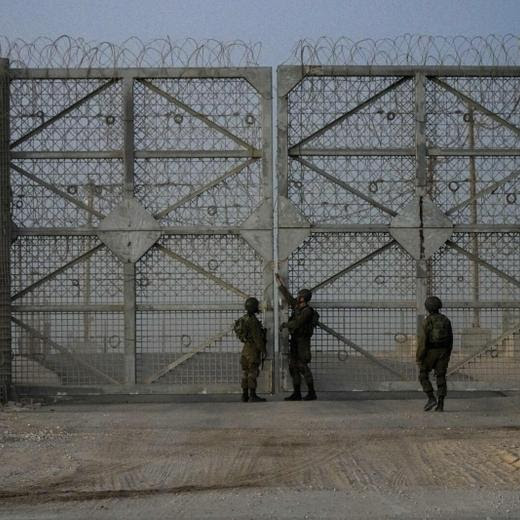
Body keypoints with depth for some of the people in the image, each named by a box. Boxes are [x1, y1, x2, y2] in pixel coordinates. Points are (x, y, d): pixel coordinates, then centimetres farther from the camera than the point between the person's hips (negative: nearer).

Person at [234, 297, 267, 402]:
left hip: (246, 347, 9)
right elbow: (257, 337, -20)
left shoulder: (243, 319, 13)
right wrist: (263, 350, -17)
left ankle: (245, 395, 9)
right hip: (254, 348, -9)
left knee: (246, 372, 8)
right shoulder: (253, 320, -17)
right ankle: (253, 396, -11)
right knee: (253, 372, -9)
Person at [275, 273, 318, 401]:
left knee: (303, 367, -10)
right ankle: (296, 393, 10)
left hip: (302, 342, -9)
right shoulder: (298, 307, 9)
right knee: (293, 368, 7)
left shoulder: (307, 311, -17)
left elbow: (295, 323, -23)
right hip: (295, 341, 9)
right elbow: (288, 297, 21)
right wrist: (280, 283, 25)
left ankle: (311, 393, -5)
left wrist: (285, 324, -4)